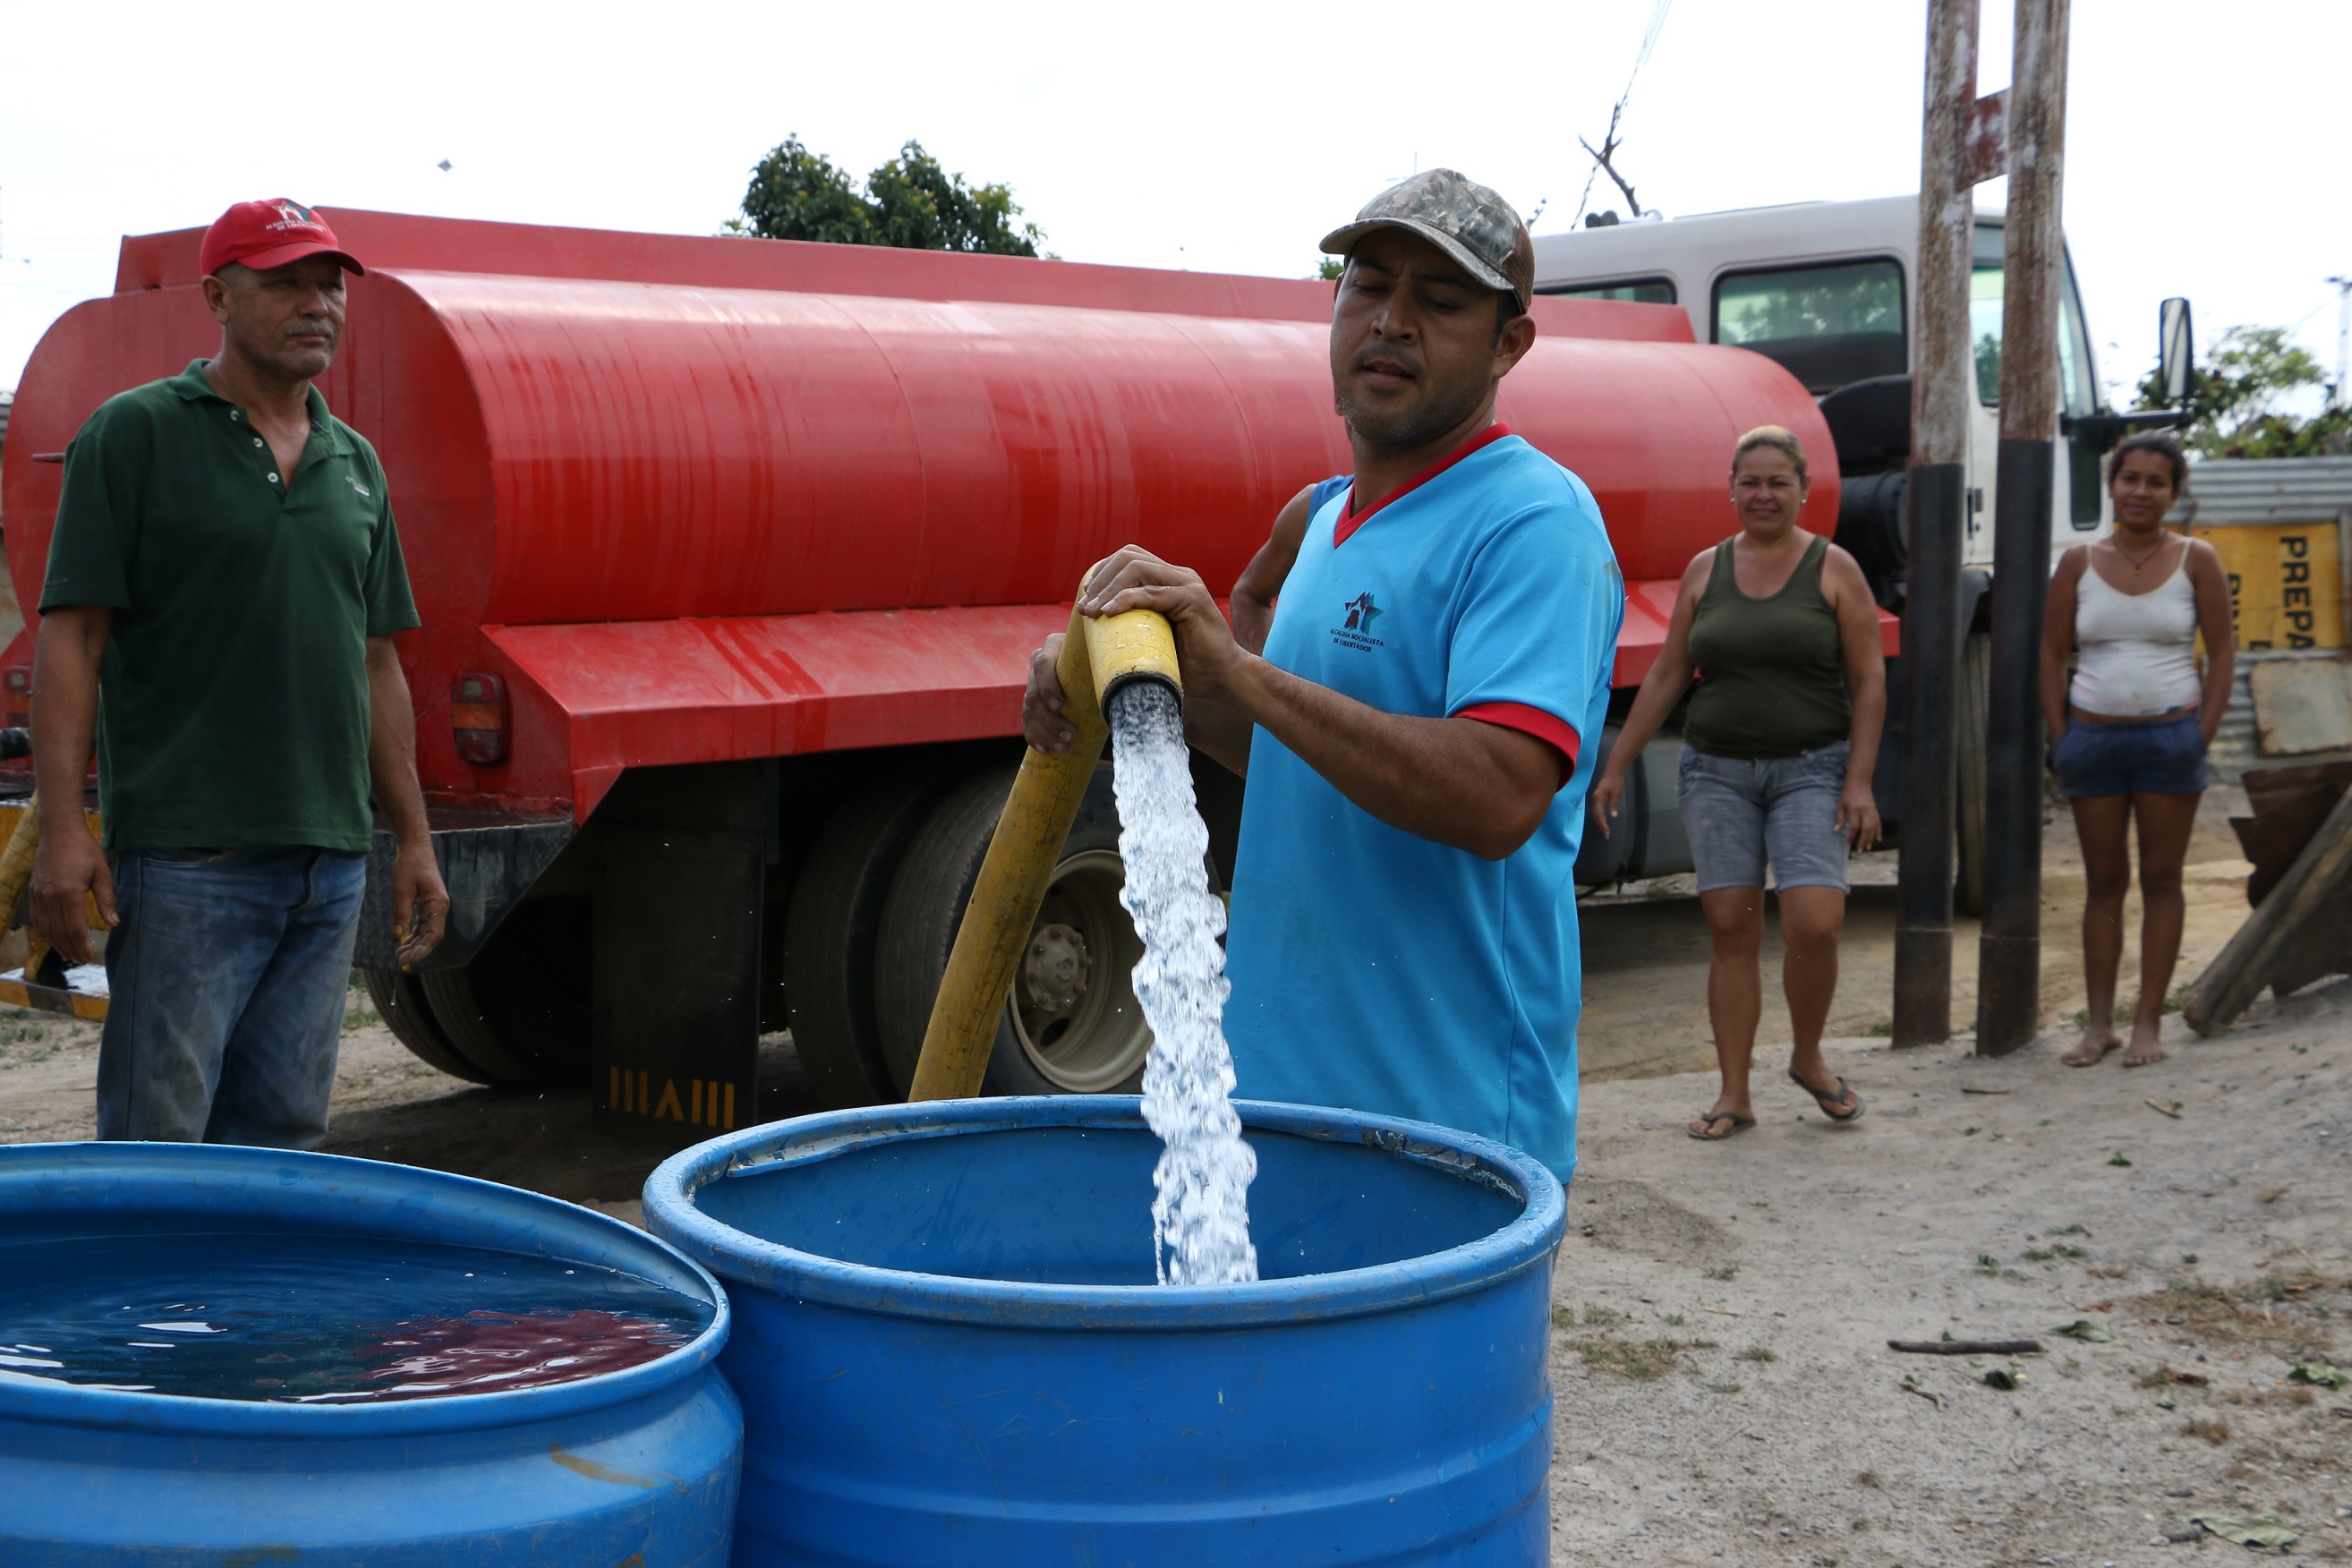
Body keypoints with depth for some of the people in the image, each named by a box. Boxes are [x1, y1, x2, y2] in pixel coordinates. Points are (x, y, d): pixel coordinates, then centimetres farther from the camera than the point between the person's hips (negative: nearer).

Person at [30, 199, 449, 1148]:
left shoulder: (355, 464, 16)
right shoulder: (136, 435, -2)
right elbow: (70, 637, -7)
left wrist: (413, 838, 16)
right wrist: (64, 830, -15)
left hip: (331, 859, 6)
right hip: (186, 855, -6)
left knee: (282, 1138, 10)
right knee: (157, 1143, -4)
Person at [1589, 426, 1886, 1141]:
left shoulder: (1834, 570, 0)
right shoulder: (1705, 570, 8)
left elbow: (1869, 683, -1)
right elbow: (1666, 677, 12)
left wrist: (1859, 781, -9)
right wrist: (1616, 767, 10)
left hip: (1810, 768, -2)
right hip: (1718, 771, 2)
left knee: (1814, 924, -14)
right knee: (1731, 928, 0)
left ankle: (1808, 1058, 12)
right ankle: (1734, 1094, 7)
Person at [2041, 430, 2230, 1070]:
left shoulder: (2196, 560, 1)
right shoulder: (2079, 563, 5)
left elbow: (2222, 651, 2)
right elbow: (2051, 655, 7)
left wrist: (2202, 736, -6)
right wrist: (2062, 739, 0)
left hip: (2170, 736, -2)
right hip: (2094, 735, 2)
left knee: (2161, 879, 3)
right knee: (2104, 880, 6)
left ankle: (2148, 1023, 7)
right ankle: (2099, 1023, 10)